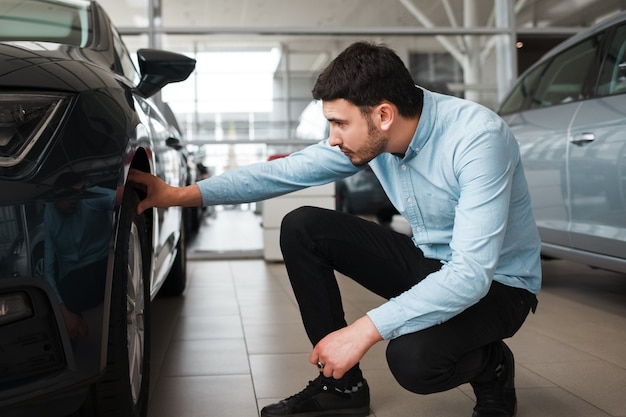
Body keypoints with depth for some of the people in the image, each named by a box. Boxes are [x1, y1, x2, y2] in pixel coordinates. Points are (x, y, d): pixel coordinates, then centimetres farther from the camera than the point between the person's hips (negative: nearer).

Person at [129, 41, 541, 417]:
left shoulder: (477, 137, -31)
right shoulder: (370, 131, -11)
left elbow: (472, 274, -35)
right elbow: (286, 171, -7)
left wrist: (364, 331, -37)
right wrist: (181, 194, -13)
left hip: (495, 282, -6)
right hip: (428, 262, 6)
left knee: (413, 357, -36)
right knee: (302, 228, -8)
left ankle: (492, 366, 1)